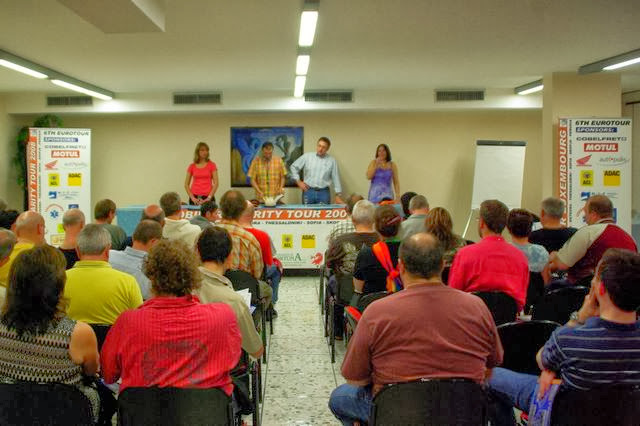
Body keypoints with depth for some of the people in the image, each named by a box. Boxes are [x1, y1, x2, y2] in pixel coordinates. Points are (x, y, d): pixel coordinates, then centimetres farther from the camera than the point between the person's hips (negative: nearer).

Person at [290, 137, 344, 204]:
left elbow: (336, 179, 4)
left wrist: (338, 195, 0)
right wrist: (298, 181, 5)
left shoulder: (332, 161, 3)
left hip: (324, 193, 0)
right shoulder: (307, 156, 4)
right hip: (308, 192, 1)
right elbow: (294, 167, 12)